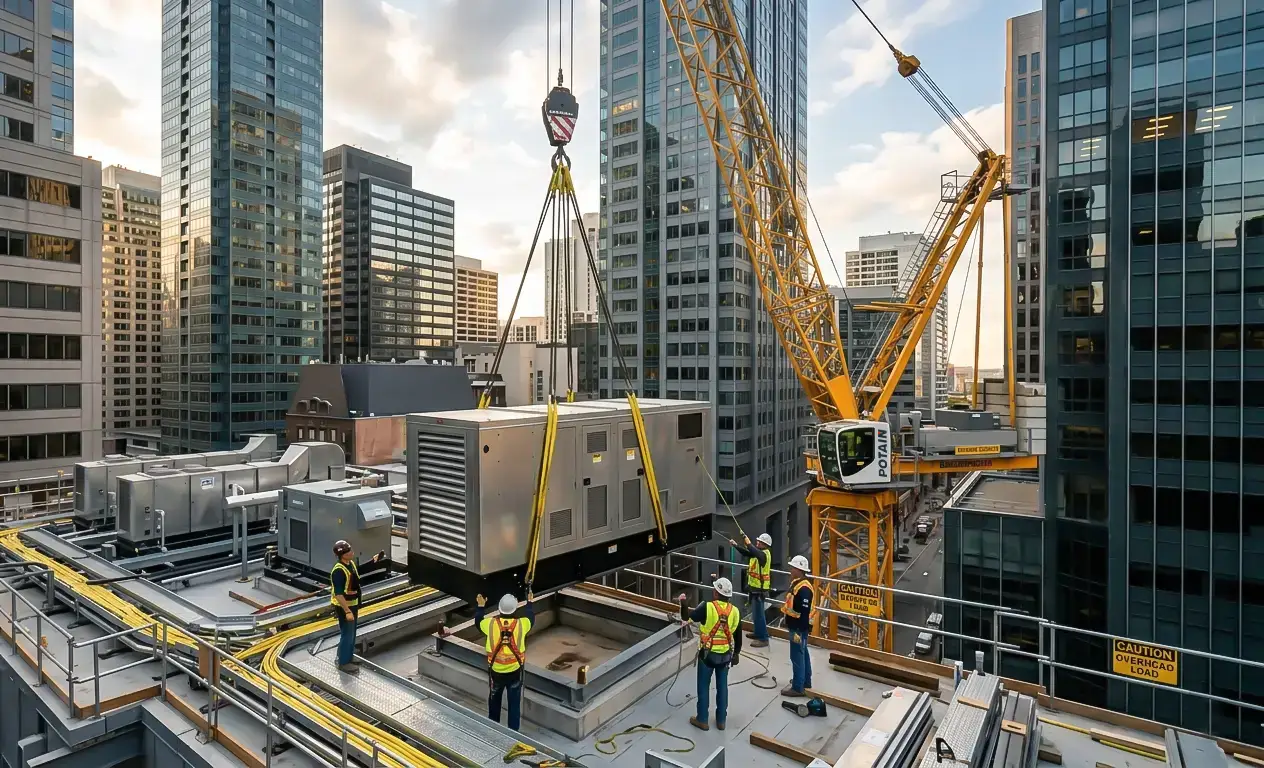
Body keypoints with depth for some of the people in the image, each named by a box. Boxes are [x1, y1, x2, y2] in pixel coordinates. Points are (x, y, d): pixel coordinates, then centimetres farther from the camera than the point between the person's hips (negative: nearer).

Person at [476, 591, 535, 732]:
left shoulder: (491, 623, -15)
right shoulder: (521, 624, -15)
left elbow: (478, 621, 8)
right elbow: (531, 616, 9)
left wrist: (481, 606, 22)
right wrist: (529, 602, 25)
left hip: (495, 671, 1)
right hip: (515, 671, -1)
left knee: (494, 701, 23)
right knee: (514, 703, 14)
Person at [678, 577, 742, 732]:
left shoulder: (707, 607, -20)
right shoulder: (735, 612, -6)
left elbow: (686, 617, -12)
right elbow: (738, 637, 5)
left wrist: (683, 602, 4)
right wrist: (736, 654, 19)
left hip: (707, 654, -4)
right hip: (725, 655, 4)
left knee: (704, 687, 10)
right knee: (722, 687, 16)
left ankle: (702, 720, 20)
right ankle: (721, 720, 27)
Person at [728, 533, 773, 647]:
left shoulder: (764, 554, -20)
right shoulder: (759, 552, 8)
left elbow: (756, 553, -41)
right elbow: (746, 553, 13)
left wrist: (748, 543, -39)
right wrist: (735, 545, 3)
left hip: (759, 588, -10)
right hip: (755, 586, 10)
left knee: (758, 613, -8)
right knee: (756, 612, 20)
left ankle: (763, 639, -2)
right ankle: (758, 633, 33)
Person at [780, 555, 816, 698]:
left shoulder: (804, 589, -25)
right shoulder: (796, 583, 7)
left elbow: (805, 613, -26)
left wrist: (799, 631, -23)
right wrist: (789, 625, 23)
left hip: (799, 628, -10)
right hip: (796, 626, 10)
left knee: (797, 657, -2)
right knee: (803, 654, 20)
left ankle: (798, 688, 7)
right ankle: (805, 682, 33)